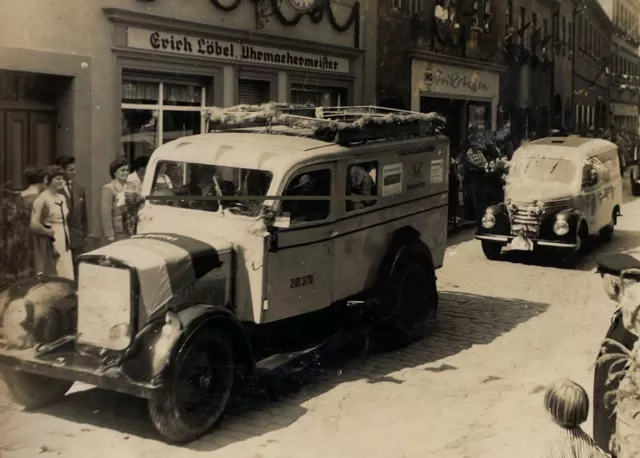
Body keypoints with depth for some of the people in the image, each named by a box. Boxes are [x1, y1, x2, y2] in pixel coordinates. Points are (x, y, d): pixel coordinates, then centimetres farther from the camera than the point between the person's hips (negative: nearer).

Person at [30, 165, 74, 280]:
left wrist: (67, 239, 13)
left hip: (64, 242, 8)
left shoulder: (62, 198, 13)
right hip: (51, 243, -8)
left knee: (66, 278, 7)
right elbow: (34, 224, -18)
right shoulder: (42, 198, -12)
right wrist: (50, 232, -7)